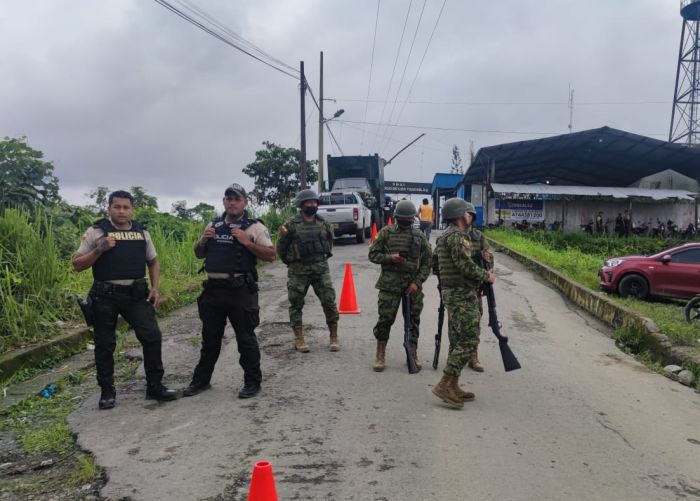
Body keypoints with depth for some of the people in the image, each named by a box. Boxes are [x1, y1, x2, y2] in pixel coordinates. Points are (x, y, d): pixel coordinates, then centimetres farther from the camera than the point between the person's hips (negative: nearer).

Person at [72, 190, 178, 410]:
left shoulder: (142, 232, 9)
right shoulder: (96, 231, -2)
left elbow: (153, 262, 17)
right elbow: (77, 264, -2)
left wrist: (155, 288, 4)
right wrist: (99, 250, -17)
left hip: (136, 294, 3)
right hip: (105, 296, -2)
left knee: (152, 336, -4)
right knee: (105, 344, 6)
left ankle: (155, 386, 10)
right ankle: (107, 391, 21)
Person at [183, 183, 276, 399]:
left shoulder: (254, 227, -3)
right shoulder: (213, 225, 13)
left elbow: (270, 255, -9)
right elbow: (199, 254, 20)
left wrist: (246, 242, -18)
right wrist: (203, 239, 0)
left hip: (241, 290, -5)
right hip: (213, 289, 5)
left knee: (246, 338, 3)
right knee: (210, 338, 16)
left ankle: (252, 382, 16)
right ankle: (201, 380, 29)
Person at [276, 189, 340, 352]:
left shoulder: (323, 223, 7)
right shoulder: (291, 224, -5)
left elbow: (329, 243, 22)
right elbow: (281, 249, 2)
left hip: (321, 268, 3)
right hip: (298, 271, -2)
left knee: (329, 302, -1)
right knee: (296, 304, 5)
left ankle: (334, 338, 10)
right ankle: (299, 339, 17)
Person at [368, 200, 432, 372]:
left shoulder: (419, 236, 6)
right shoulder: (386, 232, 2)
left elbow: (427, 261, 5)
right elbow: (373, 254, 3)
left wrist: (417, 282, -6)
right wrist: (390, 258, -15)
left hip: (413, 285, 2)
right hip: (390, 284, -2)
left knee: (413, 320, 7)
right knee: (385, 319, -1)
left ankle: (413, 355, 20)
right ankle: (380, 355, 12)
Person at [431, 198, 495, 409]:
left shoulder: (444, 236, 15)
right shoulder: (456, 236, -16)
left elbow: (435, 265, 20)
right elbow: (467, 266, -20)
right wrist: (487, 276, -6)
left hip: (452, 293, 10)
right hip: (462, 295, -10)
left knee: (457, 340, 12)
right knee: (469, 340, -10)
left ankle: (452, 387, 16)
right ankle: (445, 385, -11)